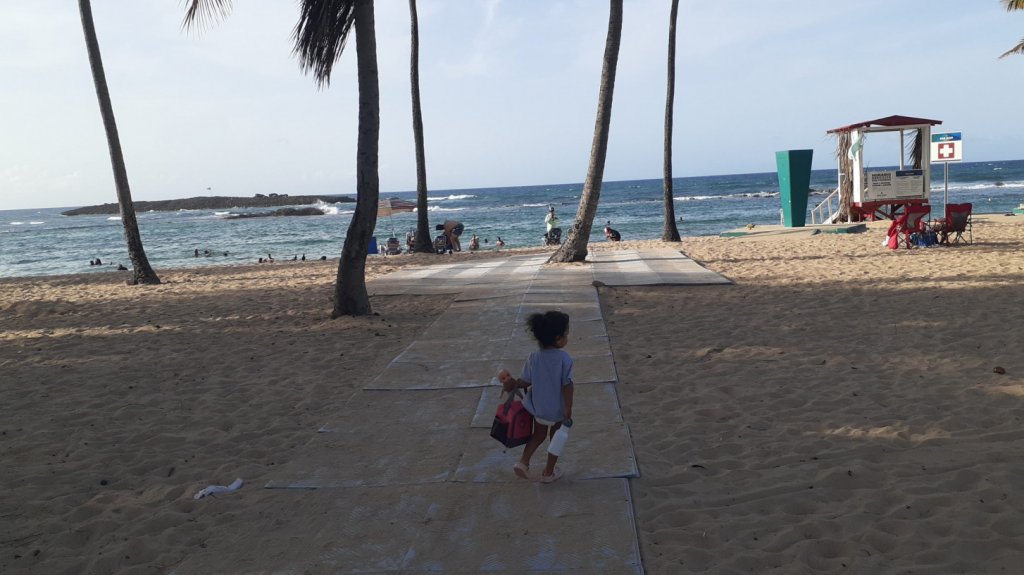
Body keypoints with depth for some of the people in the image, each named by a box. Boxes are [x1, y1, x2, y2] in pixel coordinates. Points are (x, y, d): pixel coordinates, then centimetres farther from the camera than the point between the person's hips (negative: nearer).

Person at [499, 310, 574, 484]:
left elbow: (525, 382, -8)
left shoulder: (533, 357, -11)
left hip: (538, 407, 3)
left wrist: (512, 384, 8)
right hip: (557, 410, -3)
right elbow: (567, 386, -22)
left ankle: (523, 462, 15)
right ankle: (548, 472, 29)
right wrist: (568, 408, -14)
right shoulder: (565, 359, -22)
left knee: (538, 436, 27)